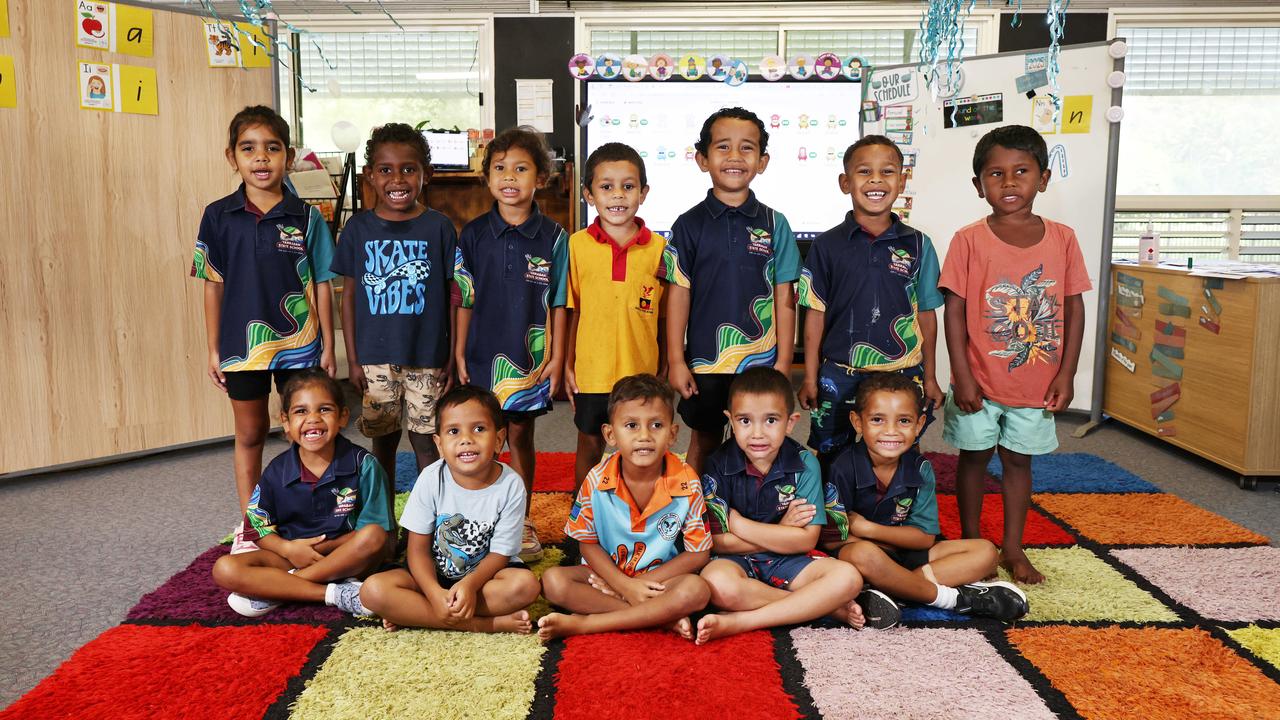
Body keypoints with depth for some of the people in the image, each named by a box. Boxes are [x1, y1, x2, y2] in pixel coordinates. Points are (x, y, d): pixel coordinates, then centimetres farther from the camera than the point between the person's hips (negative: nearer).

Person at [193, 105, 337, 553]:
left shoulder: (307, 219, -5)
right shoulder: (218, 217, -2)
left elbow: (322, 285, -1)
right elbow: (213, 285, 4)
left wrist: (328, 347, -2)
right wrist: (213, 349, 4)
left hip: (298, 344, -1)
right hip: (242, 344, 1)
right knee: (249, 435, 13)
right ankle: (249, 526, 27)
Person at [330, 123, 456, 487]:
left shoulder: (439, 228, -4)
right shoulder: (358, 228, 0)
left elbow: (454, 296, -1)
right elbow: (349, 295, 4)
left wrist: (453, 357, -3)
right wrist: (353, 359, 1)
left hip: (426, 357, -2)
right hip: (375, 357, 2)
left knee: (426, 440, 6)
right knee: (383, 438, 15)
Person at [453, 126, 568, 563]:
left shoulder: (553, 238, -3)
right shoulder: (473, 235, 0)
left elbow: (557, 304, 0)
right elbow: (464, 299, 4)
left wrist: (557, 357, -2)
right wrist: (459, 353, 2)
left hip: (530, 357, -1)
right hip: (482, 354, 1)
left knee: (520, 435, 11)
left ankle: (521, 522, 25)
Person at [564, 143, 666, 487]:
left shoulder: (659, 248, -3)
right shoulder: (577, 245, -3)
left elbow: (665, 316, 3)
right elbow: (570, 311, 2)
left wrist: (664, 369, 4)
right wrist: (567, 365, 1)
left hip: (642, 373, 0)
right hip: (591, 373, 0)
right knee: (590, 446, 15)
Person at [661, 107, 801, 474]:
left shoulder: (775, 224, 0)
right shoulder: (689, 224, -1)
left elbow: (784, 298, 1)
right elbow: (679, 293, 0)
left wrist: (783, 362, -2)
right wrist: (675, 360, -3)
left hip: (761, 361, 0)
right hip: (704, 362, 0)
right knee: (704, 443, 13)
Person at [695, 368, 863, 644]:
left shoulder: (804, 464, -5)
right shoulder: (719, 465, -8)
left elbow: (806, 540, -11)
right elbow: (717, 541, -11)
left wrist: (738, 523, -13)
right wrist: (781, 532, -12)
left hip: (786, 562, 2)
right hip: (737, 561, -2)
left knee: (847, 577, -24)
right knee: (718, 584, -37)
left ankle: (741, 621, -27)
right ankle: (825, 606, -20)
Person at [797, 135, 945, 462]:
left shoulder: (918, 245, 0)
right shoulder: (827, 245, -2)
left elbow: (926, 314, 6)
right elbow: (815, 313, 1)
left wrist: (929, 378, 8)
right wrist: (810, 378, 1)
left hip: (903, 375, 1)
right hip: (839, 376, 0)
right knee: (829, 460, 12)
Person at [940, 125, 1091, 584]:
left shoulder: (1061, 239, -2)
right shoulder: (969, 241, -10)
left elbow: (1074, 308, 2)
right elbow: (954, 309, -9)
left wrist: (1066, 373, -3)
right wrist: (962, 376, -13)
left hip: (1036, 382, 2)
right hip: (980, 381, -2)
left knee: (1018, 460, 14)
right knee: (974, 457, 11)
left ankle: (1012, 548, 28)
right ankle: (971, 543, 28)